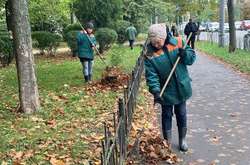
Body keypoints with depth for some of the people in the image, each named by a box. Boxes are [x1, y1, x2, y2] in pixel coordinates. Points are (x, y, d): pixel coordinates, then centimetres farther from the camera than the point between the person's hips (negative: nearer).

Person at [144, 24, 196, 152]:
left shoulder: (177, 42, -11)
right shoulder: (150, 54, -15)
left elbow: (192, 57, -1)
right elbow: (151, 75, -19)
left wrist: (185, 54, -23)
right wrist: (155, 91, -31)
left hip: (181, 87, 2)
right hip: (166, 91, -1)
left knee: (181, 115, 16)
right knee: (166, 115, 12)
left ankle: (182, 140, 35)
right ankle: (167, 142, 28)